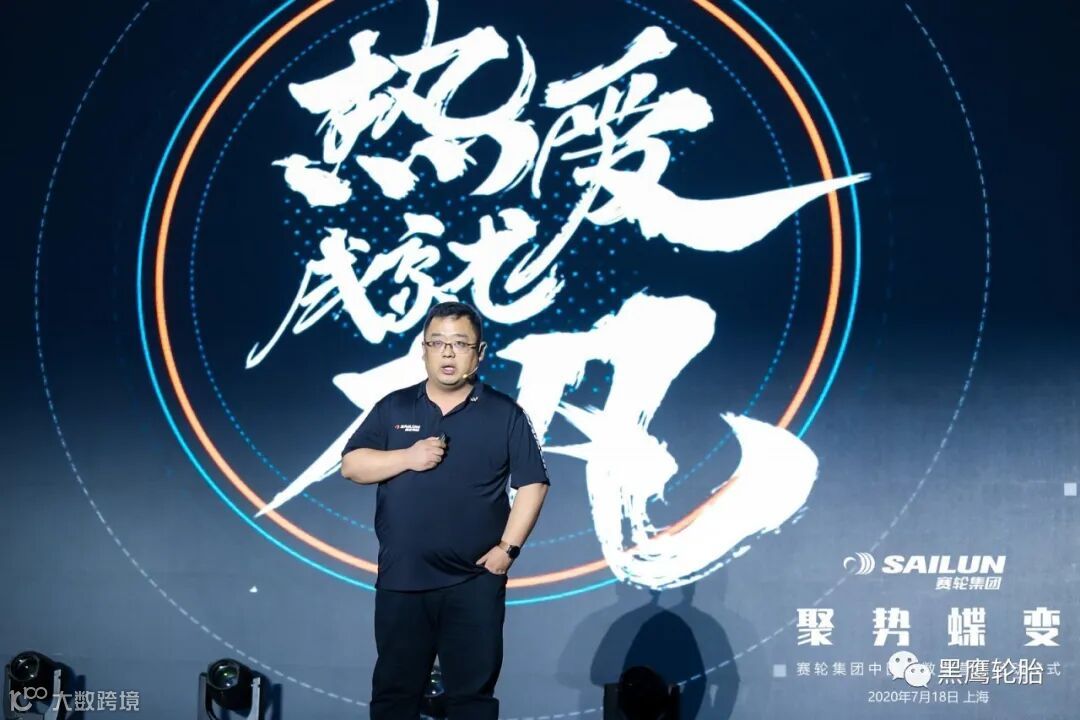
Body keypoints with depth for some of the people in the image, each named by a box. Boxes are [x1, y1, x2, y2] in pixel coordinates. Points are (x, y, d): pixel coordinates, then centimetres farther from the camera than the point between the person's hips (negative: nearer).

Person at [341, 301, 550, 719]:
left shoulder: (505, 414, 1)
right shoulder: (393, 408, 7)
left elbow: (533, 484, 0)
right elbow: (351, 466, 2)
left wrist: (508, 548, -8)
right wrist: (408, 457, -13)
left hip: (474, 581, -2)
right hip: (401, 579, 2)